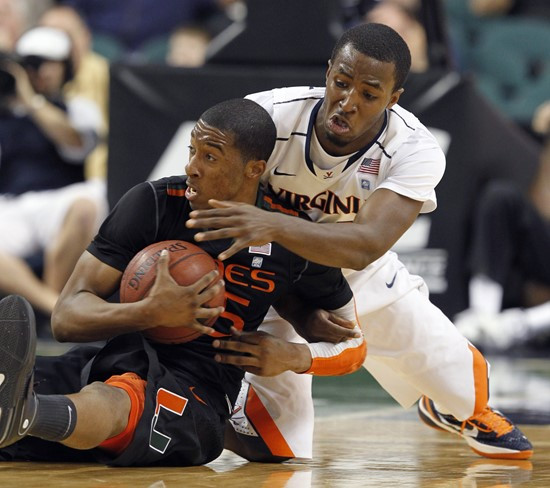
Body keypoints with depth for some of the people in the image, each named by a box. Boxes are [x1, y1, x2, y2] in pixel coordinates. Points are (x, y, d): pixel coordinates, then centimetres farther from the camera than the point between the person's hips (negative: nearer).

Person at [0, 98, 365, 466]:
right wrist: (151, 313, -21)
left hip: (193, 396, -4)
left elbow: (354, 342, 19)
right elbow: (67, 316, -1)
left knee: (109, 400, -42)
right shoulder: (154, 203, 4)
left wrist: (294, 357, -4)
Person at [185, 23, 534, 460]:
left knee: (460, 379, 12)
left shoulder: (416, 151, -30)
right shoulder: (267, 116, -32)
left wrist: (275, 226, -60)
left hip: (361, 273, 2)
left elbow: (367, 244, -45)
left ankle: (461, 411, 51)